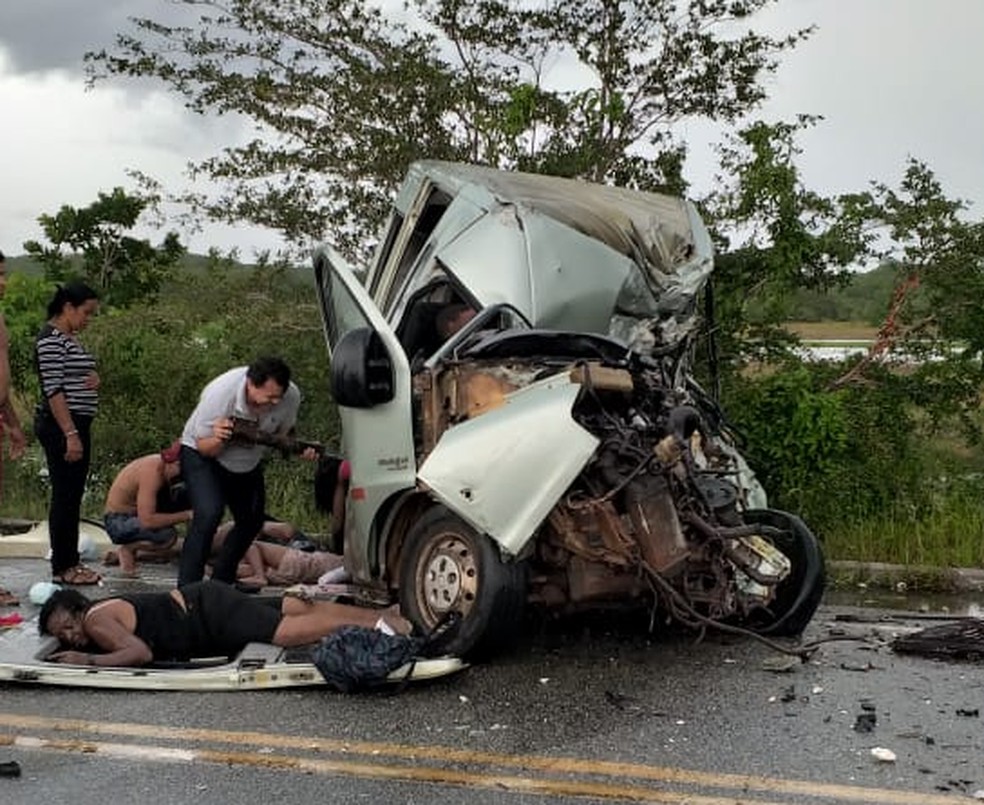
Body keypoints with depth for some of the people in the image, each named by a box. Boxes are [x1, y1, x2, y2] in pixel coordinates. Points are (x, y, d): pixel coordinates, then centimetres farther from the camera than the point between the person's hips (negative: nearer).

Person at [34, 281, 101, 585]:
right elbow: (53, 391, -19)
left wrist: (93, 379, 5)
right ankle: (62, 567, 2)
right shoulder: (51, 339, -13)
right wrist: (70, 434, -22)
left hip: (76, 424, 10)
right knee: (65, 495, -5)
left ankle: (71, 560, 20)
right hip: (59, 426, -10)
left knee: (73, 496, 12)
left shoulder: (71, 339, 16)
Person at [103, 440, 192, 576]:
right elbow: (146, 520, -36)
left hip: (136, 513, 9)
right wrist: (186, 516, -31)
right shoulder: (153, 472, -30)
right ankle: (128, 549, -3)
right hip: (119, 523, -9)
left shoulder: (163, 463, -4)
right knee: (168, 535, -33)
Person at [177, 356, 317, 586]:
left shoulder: (291, 397, -24)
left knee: (252, 520, 8)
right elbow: (204, 447, -24)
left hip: (248, 464, 6)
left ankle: (222, 581, 23)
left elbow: (283, 435, -4)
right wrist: (217, 440, -48)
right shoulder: (219, 393, -36)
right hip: (201, 455, -6)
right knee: (208, 514, -25)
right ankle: (187, 587, -21)